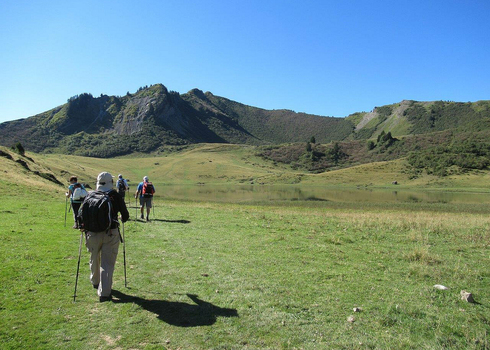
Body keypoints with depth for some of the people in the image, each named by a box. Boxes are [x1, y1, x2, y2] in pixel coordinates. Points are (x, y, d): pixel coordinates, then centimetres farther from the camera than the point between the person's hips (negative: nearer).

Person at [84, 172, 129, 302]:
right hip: (111, 234, -2)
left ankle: (95, 282, 46)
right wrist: (123, 219, 26)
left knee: (94, 260, 23)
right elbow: (125, 215, 3)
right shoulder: (115, 196, -2)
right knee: (108, 263, 2)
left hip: (93, 233, 3)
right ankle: (104, 293, -2)